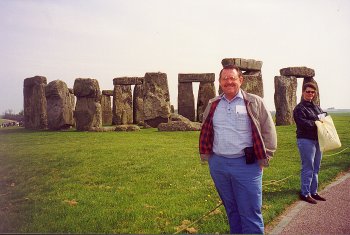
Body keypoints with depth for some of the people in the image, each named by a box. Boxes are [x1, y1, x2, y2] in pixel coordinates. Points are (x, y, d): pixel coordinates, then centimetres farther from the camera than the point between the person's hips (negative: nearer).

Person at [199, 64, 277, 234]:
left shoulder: (254, 102, -2)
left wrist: (264, 159, -4)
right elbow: (205, 133, 18)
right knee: (231, 210, 19)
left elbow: (268, 131, -1)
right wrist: (206, 155, 12)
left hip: (246, 165, -4)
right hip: (218, 164, 4)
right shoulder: (213, 105, 9)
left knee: (250, 214, 3)